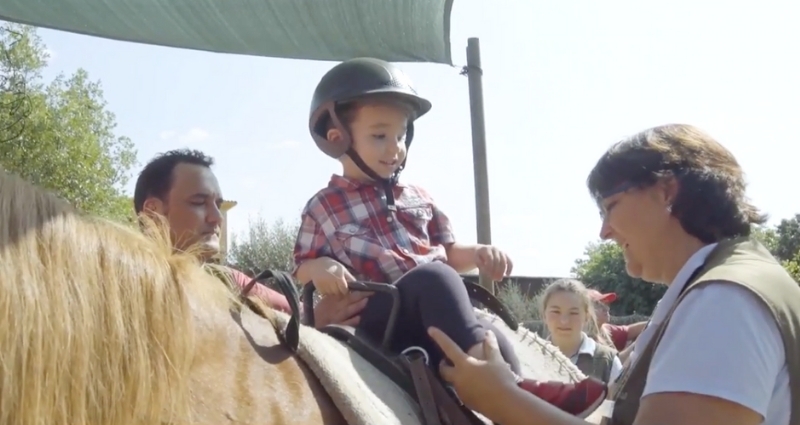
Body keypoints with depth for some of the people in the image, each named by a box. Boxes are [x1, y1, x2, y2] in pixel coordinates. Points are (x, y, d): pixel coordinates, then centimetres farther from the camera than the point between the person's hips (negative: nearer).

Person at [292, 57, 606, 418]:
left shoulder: (417, 198, 20)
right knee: (433, 277, -34)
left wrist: (478, 254, 2)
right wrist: (319, 268, -16)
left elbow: (448, 253, 24)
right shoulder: (322, 209, 8)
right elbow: (301, 267, 8)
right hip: (376, 318, -5)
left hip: (439, 315, 5)